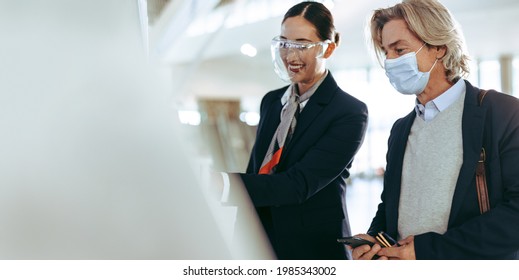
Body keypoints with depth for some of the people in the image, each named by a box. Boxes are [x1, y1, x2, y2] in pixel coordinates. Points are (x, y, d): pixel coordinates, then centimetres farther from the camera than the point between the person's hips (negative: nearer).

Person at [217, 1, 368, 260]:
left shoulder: (351, 113, -13)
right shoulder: (271, 101, 6)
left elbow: (300, 184, -23)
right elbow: (254, 172, 9)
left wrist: (224, 183, -33)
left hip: (314, 249, -5)